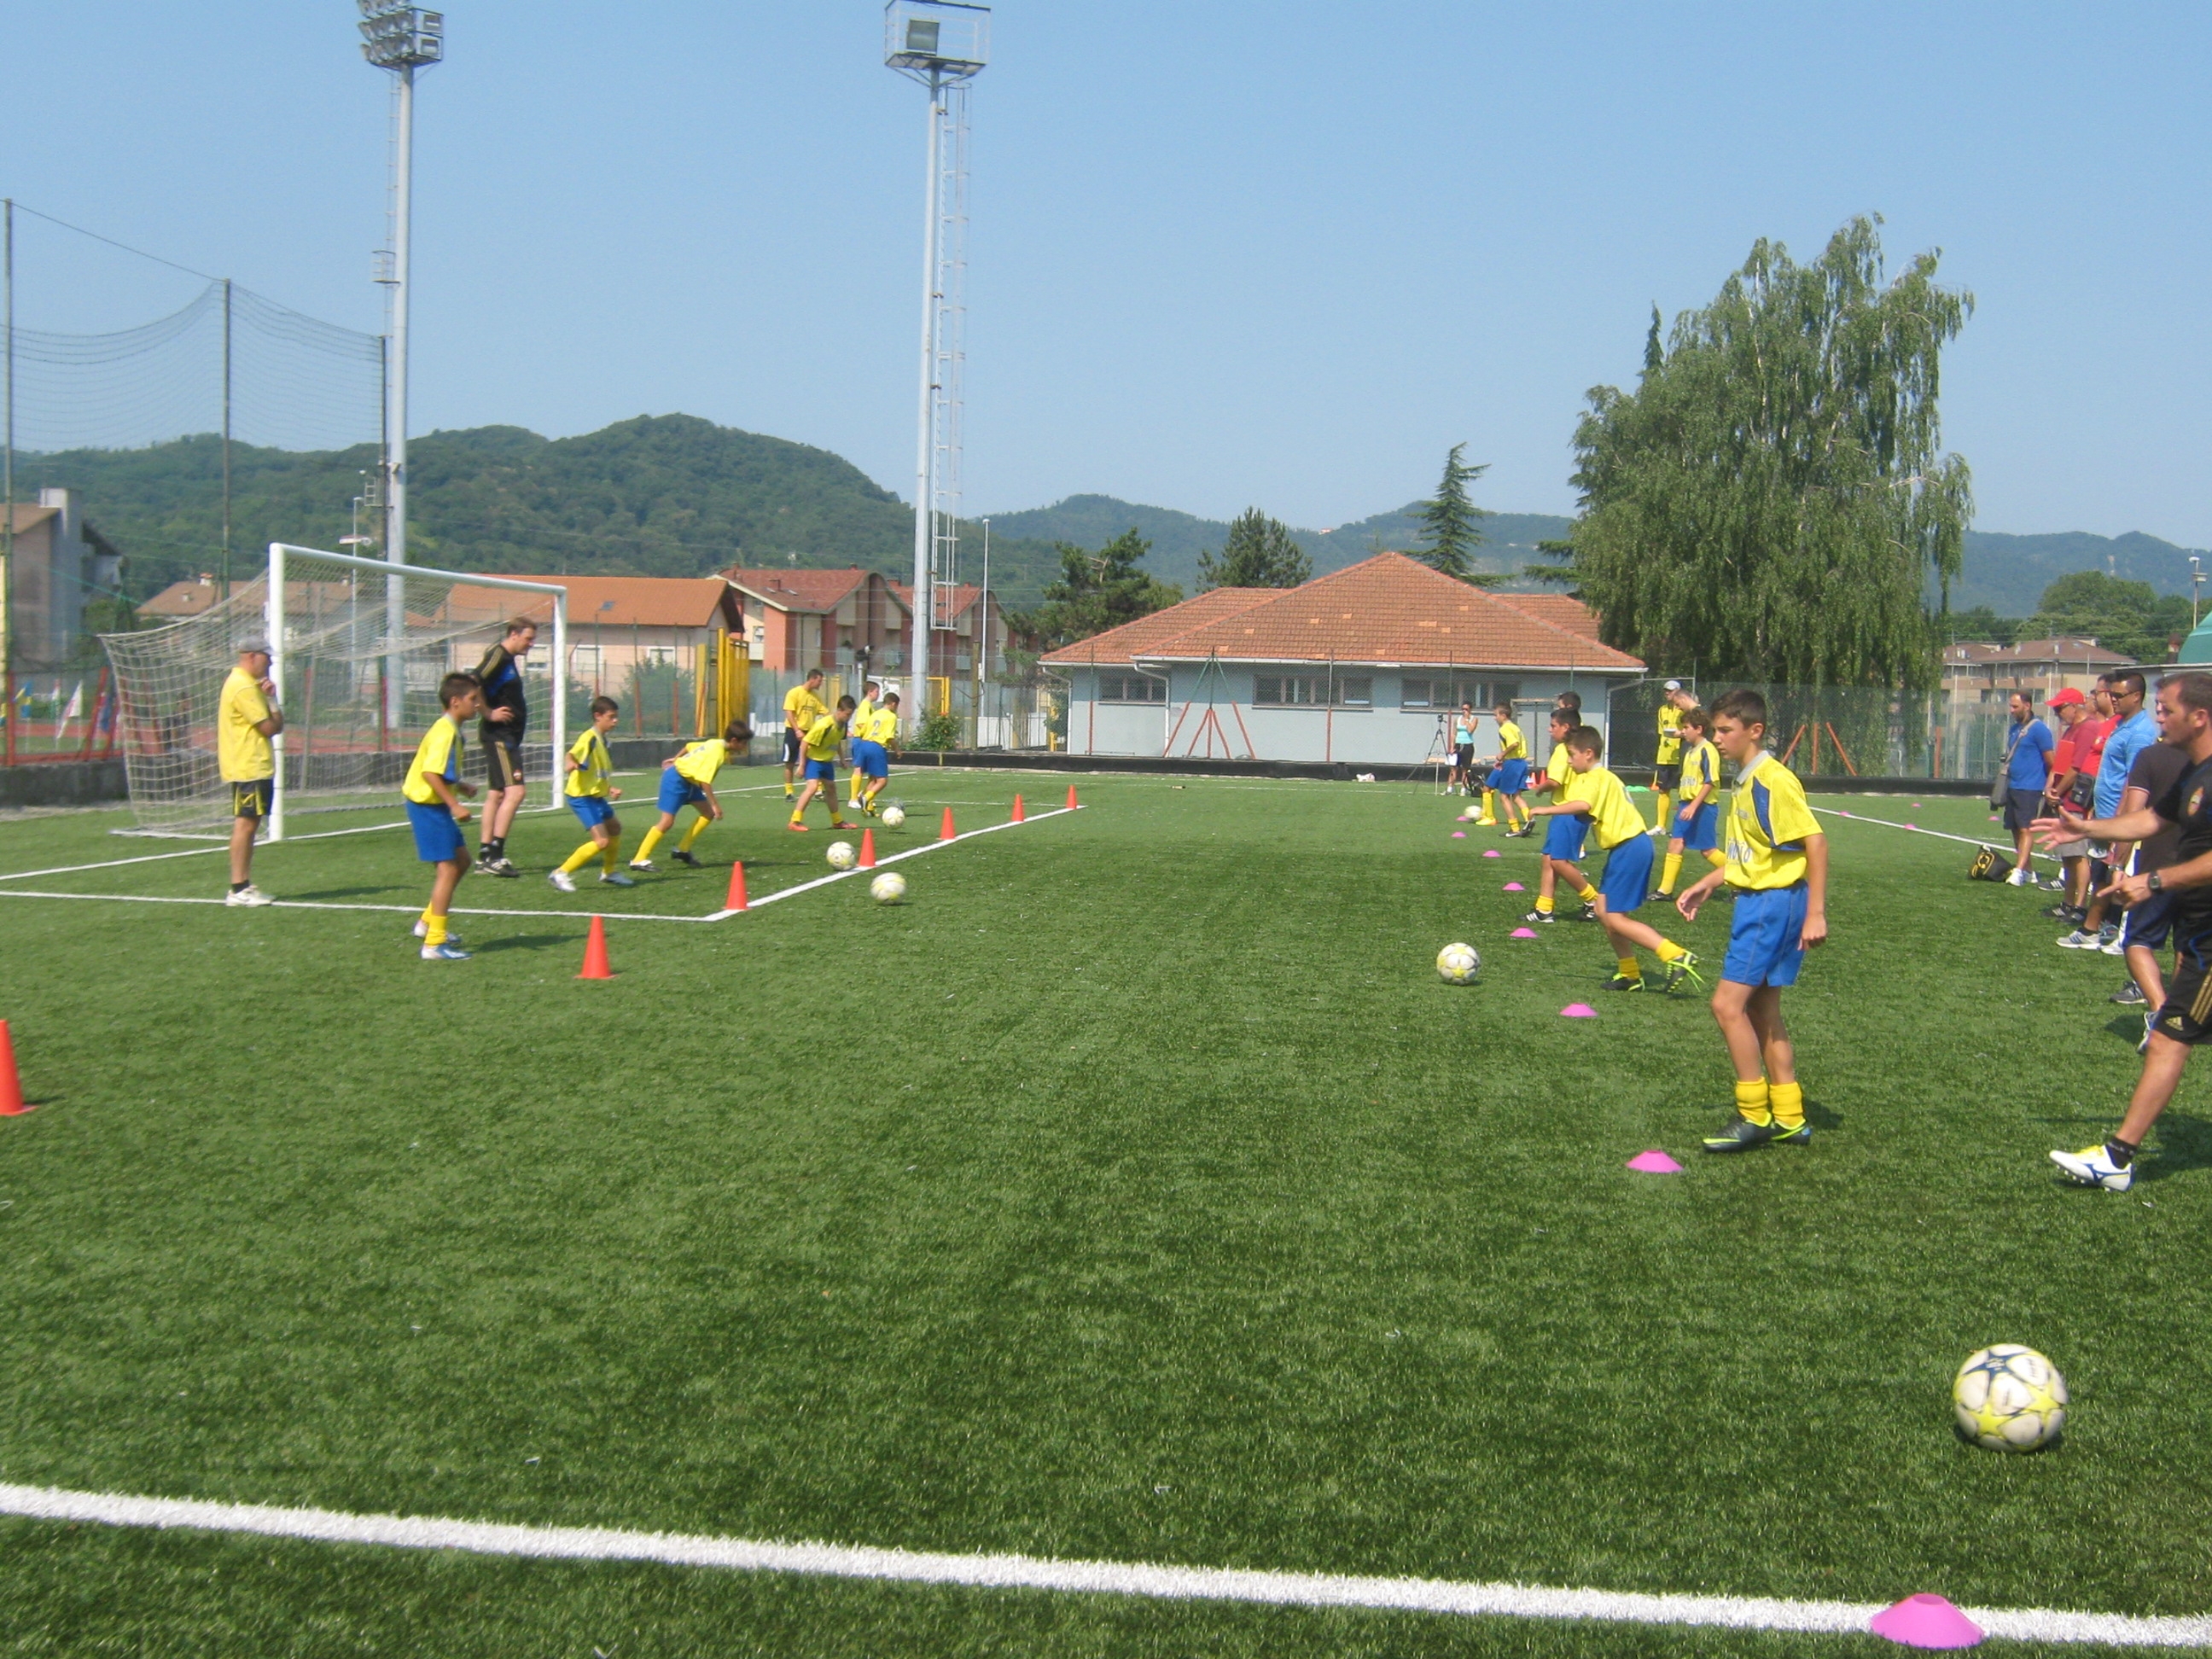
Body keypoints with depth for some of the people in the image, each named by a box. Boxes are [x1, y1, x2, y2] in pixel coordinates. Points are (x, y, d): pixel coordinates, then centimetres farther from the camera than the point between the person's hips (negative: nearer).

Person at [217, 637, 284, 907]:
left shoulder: (246, 684, 19)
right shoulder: (244, 688, -15)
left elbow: (277, 725, 18)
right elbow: (270, 727, -18)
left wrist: (269, 697, 2)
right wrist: (272, 700, -1)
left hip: (255, 767, 11)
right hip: (249, 768, -11)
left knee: (249, 824, 12)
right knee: (245, 824, -10)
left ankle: (245, 886, 17)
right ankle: (238, 890, -10)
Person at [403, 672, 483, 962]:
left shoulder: (449, 729, 12)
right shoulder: (445, 731, -20)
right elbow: (430, 772, -29)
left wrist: (460, 787, 14)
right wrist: (454, 804, -31)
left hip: (436, 805, 11)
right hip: (428, 805, -11)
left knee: (461, 860, 18)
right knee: (448, 868, -10)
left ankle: (428, 921, 28)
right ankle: (434, 943, -7)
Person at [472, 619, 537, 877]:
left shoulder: (510, 660, 17)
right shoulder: (497, 656, -13)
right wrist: (489, 713, -19)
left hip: (507, 737, 11)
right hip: (498, 736, -11)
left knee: (496, 794, 12)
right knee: (515, 791, -16)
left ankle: (485, 856, 16)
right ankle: (493, 854, -15)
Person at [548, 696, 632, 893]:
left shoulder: (602, 739, 13)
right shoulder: (590, 737, -17)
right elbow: (573, 753, -35)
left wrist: (610, 788, 13)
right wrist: (572, 763, -56)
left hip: (596, 795, 11)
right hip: (582, 796, -10)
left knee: (615, 828, 26)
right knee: (601, 841, -18)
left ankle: (609, 872, 45)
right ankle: (562, 874, -10)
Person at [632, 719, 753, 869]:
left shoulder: (716, 744, 2)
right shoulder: (716, 753, -27)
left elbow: (690, 746, 16)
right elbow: (705, 780, -32)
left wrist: (675, 759, 28)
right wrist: (715, 804, -29)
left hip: (688, 780, 10)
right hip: (676, 780, -10)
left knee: (708, 813, 6)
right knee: (667, 822, -14)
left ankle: (682, 850, 12)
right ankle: (640, 860, -10)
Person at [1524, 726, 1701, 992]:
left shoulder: (1596, 777, -13)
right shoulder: (1604, 776, 19)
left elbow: (1583, 805, -33)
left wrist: (1547, 809, -28)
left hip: (1630, 847, -10)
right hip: (1624, 847, 10)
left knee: (1615, 919, -9)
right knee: (1604, 910, 13)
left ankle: (1677, 957, -12)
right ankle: (1630, 973, 17)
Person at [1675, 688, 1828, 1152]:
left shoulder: (1772, 781, -17)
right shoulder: (1745, 781, 13)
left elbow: (1815, 842, -21)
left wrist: (1816, 912, -23)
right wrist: (1707, 885, 17)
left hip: (1774, 902, -10)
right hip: (1754, 900, 10)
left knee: (1728, 1004, -11)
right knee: (1762, 1012, 13)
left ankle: (1754, 1117, -3)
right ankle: (1788, 1119, 21)